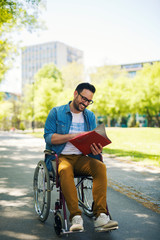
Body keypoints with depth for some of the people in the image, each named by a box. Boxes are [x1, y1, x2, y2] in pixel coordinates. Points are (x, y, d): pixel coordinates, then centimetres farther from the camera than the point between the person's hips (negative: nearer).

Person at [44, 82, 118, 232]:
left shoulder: (90, 116, 14)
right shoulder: (56, 112, 2)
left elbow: (94, 141, 10)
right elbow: (48, 137, -7)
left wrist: (96, 149, -15)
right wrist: (73, 136, -18)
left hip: (81, 158, 3)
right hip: (60, 157, -3)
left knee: (100, 166, -27)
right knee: (65, 170, -38)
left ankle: (100, 215, -30)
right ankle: (75, 216, -34)